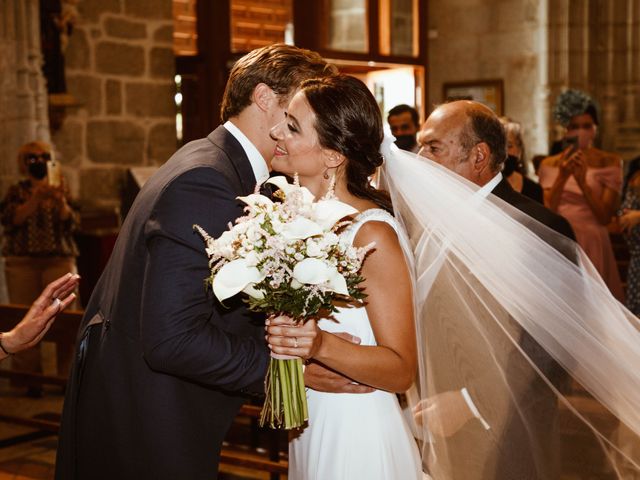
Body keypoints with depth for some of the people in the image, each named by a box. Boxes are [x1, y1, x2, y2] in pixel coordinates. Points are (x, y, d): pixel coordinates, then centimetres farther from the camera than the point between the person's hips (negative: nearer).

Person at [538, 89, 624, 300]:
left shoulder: (609, 162, -1)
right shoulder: (549, 165, 5)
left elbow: (605, 216, -7)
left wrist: (582, 181, -18)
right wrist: (562, 177, -14)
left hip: (591, 244, -2)